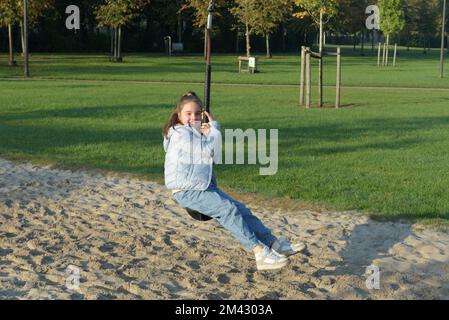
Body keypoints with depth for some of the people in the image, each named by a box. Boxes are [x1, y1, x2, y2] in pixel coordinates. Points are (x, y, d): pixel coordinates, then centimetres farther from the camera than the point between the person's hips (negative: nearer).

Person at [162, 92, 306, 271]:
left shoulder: (195, 134, 19)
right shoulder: (179, 133, -9)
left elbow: (214, 158, 9)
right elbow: (208, 150, -15)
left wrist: (208, 134, -4)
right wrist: (214, 128, 1)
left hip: (204, 188, 9)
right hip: (186, 192, -9)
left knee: (240, 209, -2)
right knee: (228, 209, -22)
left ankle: (274, 244, -3)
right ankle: (261, 253, -28)